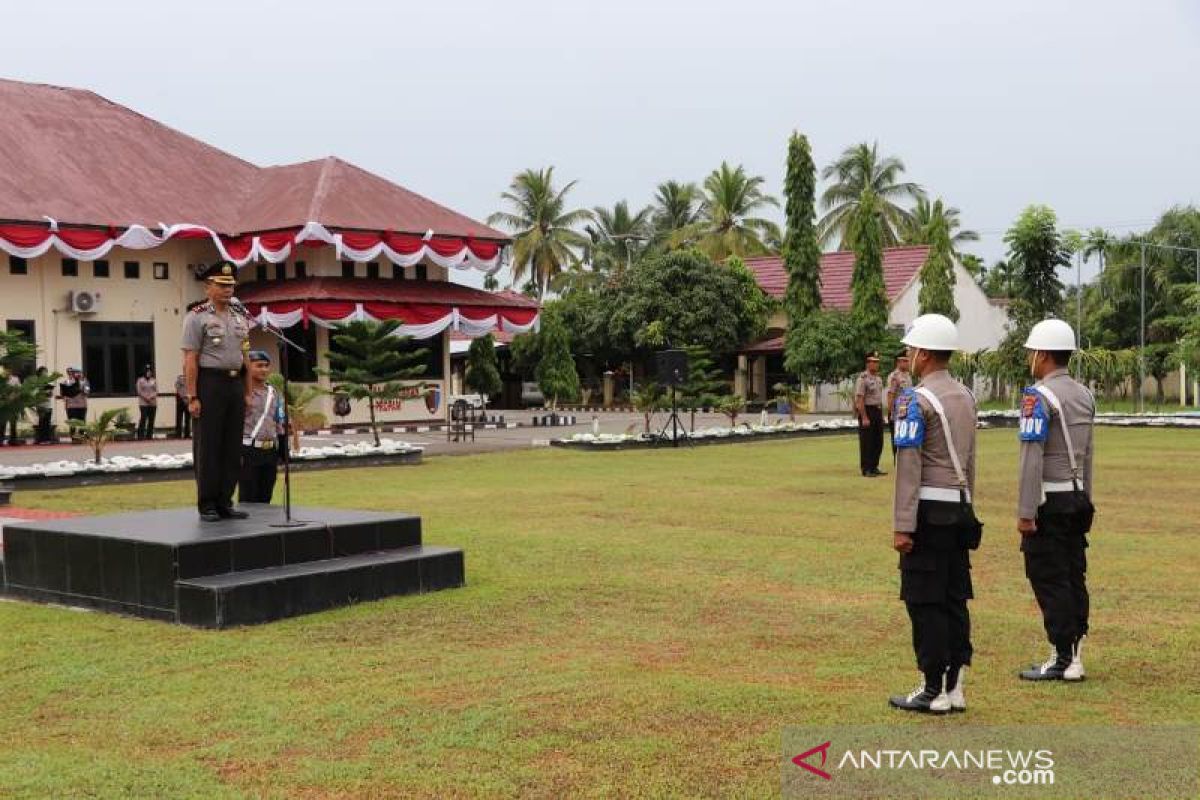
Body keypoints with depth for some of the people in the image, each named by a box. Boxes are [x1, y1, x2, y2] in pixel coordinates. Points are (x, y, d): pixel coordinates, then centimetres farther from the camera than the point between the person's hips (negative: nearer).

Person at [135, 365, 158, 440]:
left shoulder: (154, 381, 14)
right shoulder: (140, 380, 5)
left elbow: (156, 391, 7)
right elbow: (139, 391, -2)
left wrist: (151, 397, -11)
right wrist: (146, 398, -13)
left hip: (153, 403, 3)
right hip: (143, 403, -3)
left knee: (151, 420, 1)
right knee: (143, 419, -11)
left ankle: (149, 435, 5)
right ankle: (141, 436, -11)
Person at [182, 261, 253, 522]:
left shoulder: (241, 316, 13)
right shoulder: (197, 317, -5)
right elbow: (190, 360, -10)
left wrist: (247, 392, 11)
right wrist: (192, 397, -15)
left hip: (236, 384, 6)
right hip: (210, 383, -6)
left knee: (233, 447, 7)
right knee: (208, 446, -2)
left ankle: (225, 503, 15)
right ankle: (207, 506, 5)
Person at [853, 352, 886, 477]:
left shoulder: (879, 378, 13)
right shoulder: (862, 378, -13)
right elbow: (860, 399, -17)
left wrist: (881, 415, 16)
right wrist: (864, 418, -21)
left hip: (878, 411, 8)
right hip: (867, 411, -8)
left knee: (878, 442, 10)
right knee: (867, 442, -3)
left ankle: (874, 467, 19)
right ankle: (866, 470, 2)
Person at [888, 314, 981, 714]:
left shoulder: (915, 400, -14)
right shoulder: (965, 396, 12)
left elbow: (908, 467, -17)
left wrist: (902, 526, -15)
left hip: (929, 510, -8)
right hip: (960, 509, 8)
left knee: (925, 603, -2)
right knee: (955, 599, 10)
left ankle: (932, 691, 3)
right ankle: (955, 687, 16)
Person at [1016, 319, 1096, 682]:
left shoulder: (1039, 396, -15)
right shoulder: (1085, 395, 11)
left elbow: (1032, 458, -19)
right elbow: (1086, 455, 16)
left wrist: (1025, 512, -18)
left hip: (1049, 502, -8)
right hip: (1077, 499, 8)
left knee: (1049, 580, -2)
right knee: (1074, 576, 12)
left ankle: (1062, 659, 2)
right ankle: (1075, 654, 17)